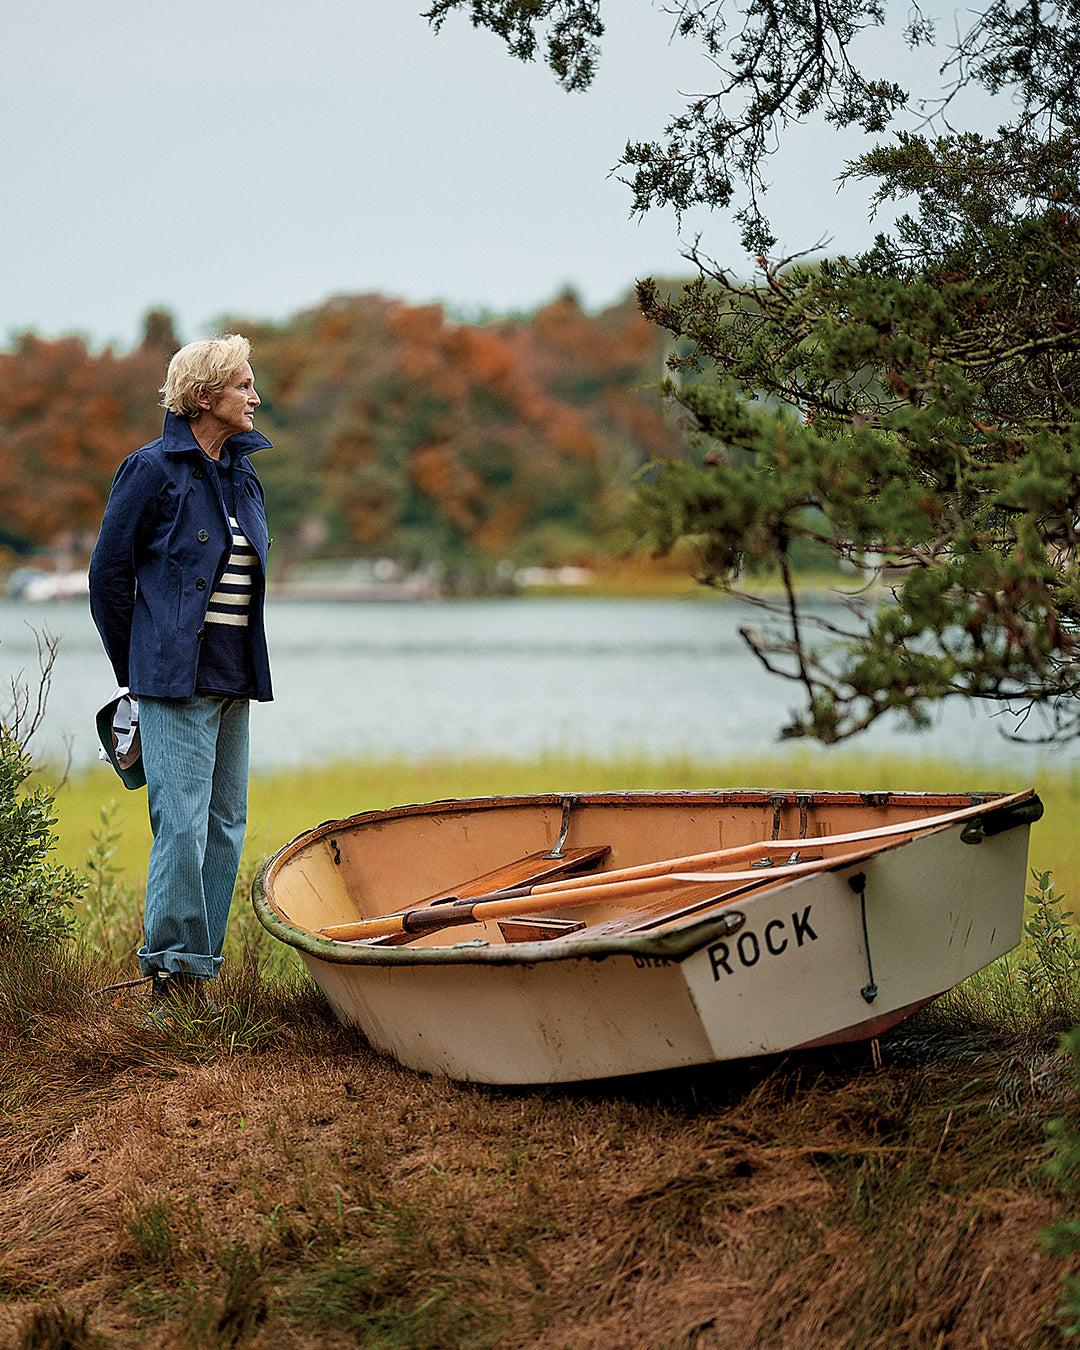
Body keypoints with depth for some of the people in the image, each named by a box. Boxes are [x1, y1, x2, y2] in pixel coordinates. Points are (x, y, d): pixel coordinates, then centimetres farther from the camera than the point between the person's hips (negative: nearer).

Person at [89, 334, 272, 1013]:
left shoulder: (244, 477, 14)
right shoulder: (154, 469, -7)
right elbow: (109, 571, -2)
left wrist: (248, 664, 18)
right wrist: (136, 668, 2)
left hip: (234, 677, 7)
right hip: (177, 676, -7)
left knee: (227, 826, 7)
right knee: (183, 824, -10)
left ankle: (200, 970, 12)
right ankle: (171, 973, -4)